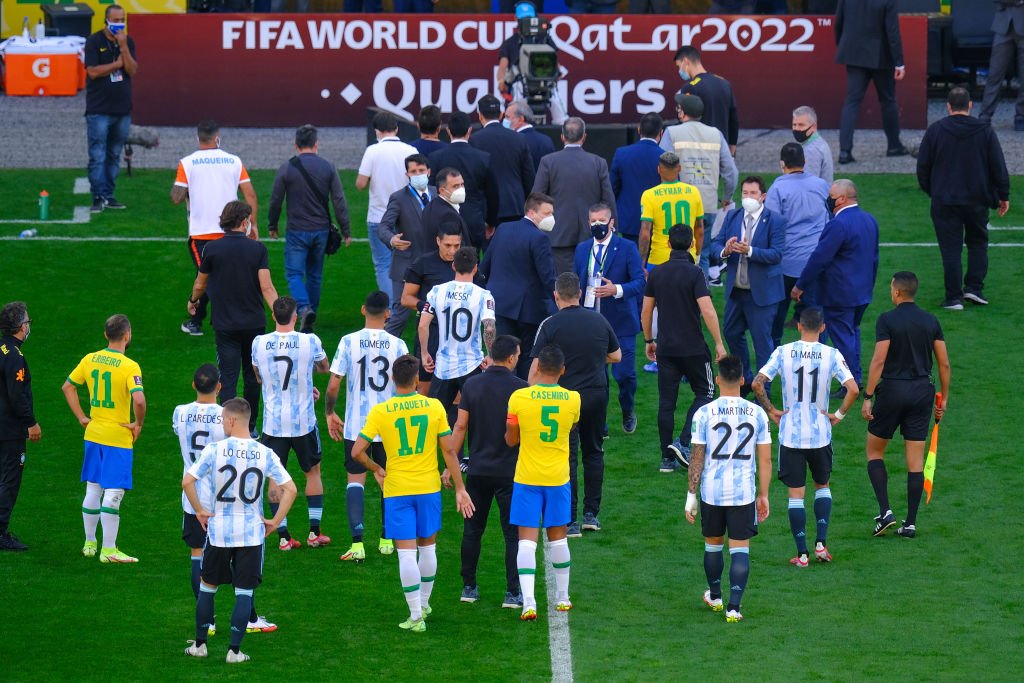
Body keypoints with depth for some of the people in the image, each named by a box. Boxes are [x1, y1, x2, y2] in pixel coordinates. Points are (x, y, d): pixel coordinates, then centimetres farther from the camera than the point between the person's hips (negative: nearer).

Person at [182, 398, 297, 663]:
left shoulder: (215, 450, -9)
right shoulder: (265, 454, -4)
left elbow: (187, 481, -14)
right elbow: (290, 489, -6)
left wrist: (200, 511, -1)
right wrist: (275, 521, 2)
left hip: (219, 531, -1)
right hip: (252, 532, 1)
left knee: (207, 586, 15)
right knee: (244, 591, 6)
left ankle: (199, 644, 23)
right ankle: (234, 650, 3)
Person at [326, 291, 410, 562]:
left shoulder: (348, 342, -9)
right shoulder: (397, 345, -6)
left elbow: (333, 386, -9)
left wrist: (329, 413, 7)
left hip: (355, 425, -1)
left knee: (355, 480, 3)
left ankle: (357, 543, -9)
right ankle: (386, 540, 23)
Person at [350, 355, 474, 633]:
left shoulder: (380, 411, -9)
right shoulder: (434, 407, -6)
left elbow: (357, 452, -11)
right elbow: (449, 450, -3)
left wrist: (376, 469, 9)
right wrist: (459, 487, 5)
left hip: (397, 490, -2)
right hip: (429, 486, 2)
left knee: (406, 552, -1)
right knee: (427, 547, 19)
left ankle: (416, 615, -3)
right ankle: (424, 604, 32)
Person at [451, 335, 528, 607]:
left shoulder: (472, 385, -1)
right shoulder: (520, 388, -9)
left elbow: (461, 426, -1)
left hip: (477, 470, 3)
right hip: (510, 472, -3)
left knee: (472, 530, 14)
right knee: (513, 533, 3)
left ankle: (469, 587, 17)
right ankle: (513, 593, 0)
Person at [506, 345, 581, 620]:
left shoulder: (519, 397, -12)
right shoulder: (573, 399, -7)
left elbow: (511, 439, -3)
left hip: (527, 478, -2)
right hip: (558, 478, 2)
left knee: (527, 539, -2)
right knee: (558, 536, 17)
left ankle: (528, 602, -13)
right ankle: (562, 597, 28)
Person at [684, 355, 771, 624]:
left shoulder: (704, 414, -7)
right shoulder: (757, 413, -3)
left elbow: (697, 458, -4)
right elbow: (765, 460, 1)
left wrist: (691, 496, 3)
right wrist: (763, 496, 11)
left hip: (712, 492, 0)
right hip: (744, 493, 0)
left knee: (713, 545, 19)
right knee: (740, 549, 2)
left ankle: (715, 597, 36)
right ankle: (733, 607, -8)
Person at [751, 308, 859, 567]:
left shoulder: (783, 353, -5)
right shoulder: (831, 355, -7)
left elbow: (757, 383, -12)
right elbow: (853, 389, -16)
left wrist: (770, 410, 1)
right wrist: (839, 415, -2)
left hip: (790, 433, -1)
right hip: (820, 433, 1)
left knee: (796, 494, 5)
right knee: (822, 486, 21)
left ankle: (802, 554, 4)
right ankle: (821, 543, 10)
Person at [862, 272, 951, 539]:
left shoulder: (887, 320, -9)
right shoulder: (931, 321, 5)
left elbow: (878, 361, -15)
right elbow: (944, 363, 6)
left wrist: (867, 397, -12)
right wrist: (943, 398, 16)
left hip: (892, 390, -4)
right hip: (922, 391, 4)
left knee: (875, 450, 13)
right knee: (915, 461, 6)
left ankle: (885, 511, -1)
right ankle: (911, 523, 5)